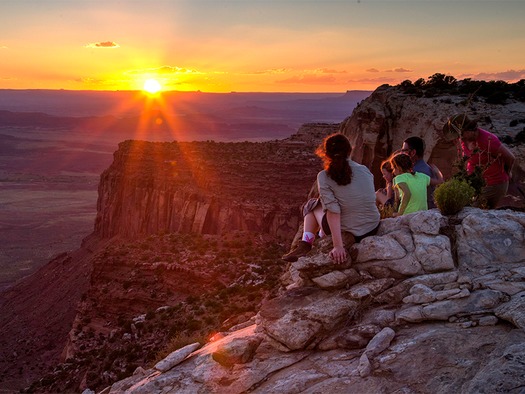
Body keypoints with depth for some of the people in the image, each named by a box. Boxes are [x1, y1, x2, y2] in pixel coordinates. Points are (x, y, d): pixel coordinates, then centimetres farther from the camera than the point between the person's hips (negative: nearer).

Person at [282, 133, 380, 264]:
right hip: (373, 229, 5)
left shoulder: (324, 177, -12)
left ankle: (305, 244, 11)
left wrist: (338, 246, -17)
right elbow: (371, 199, 11)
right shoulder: (365, 170, 0)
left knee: (313, 206, 21)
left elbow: (333, 212, -17)